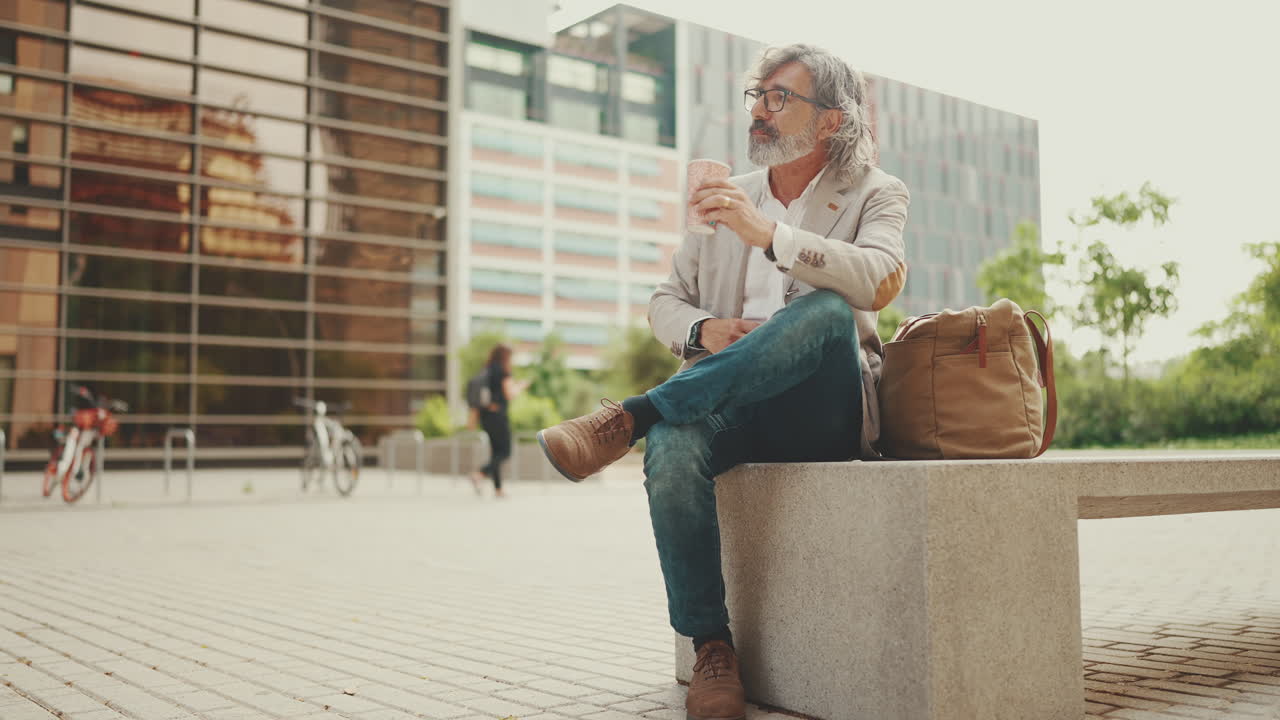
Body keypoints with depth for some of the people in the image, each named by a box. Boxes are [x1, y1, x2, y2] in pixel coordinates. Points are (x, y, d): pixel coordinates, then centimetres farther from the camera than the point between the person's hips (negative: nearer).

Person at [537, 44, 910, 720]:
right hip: (729, 407, 3)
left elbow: (879, 280, -14)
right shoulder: (723, 197, 21)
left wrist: (770, 232, -24)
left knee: (828, 312, -35)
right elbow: (664, 303, 19)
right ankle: (711, 647, -19)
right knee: (672, 448, -32)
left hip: (822, 415, -2)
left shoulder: (876, 194, 9)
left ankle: (629, 417, -34)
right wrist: (703, 330, -5)